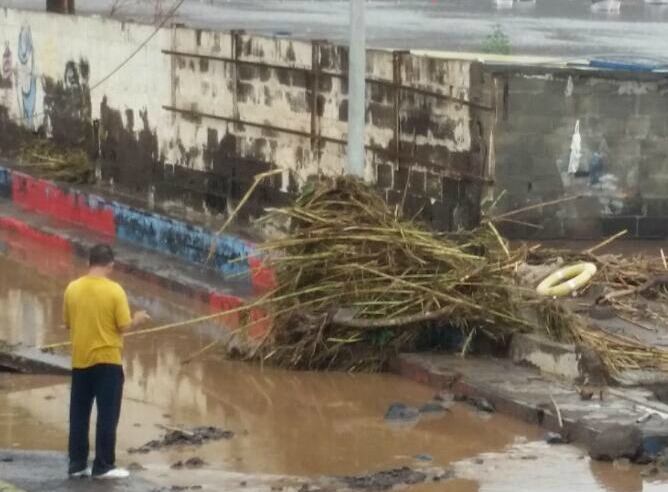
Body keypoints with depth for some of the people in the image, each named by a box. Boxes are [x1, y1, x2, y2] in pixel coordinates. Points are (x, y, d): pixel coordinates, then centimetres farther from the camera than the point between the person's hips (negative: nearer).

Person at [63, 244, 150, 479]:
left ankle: (77, 464, 12)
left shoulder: (72, 288, 0)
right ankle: (103, 466, 2)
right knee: (107, 415, 2)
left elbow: (67, 323, 10)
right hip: (107, 360, -4)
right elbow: (124, 326, -11)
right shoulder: (114, 290, -12)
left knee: (79, 415, 10)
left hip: (80, 360, 4)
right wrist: (138, 319, 9)